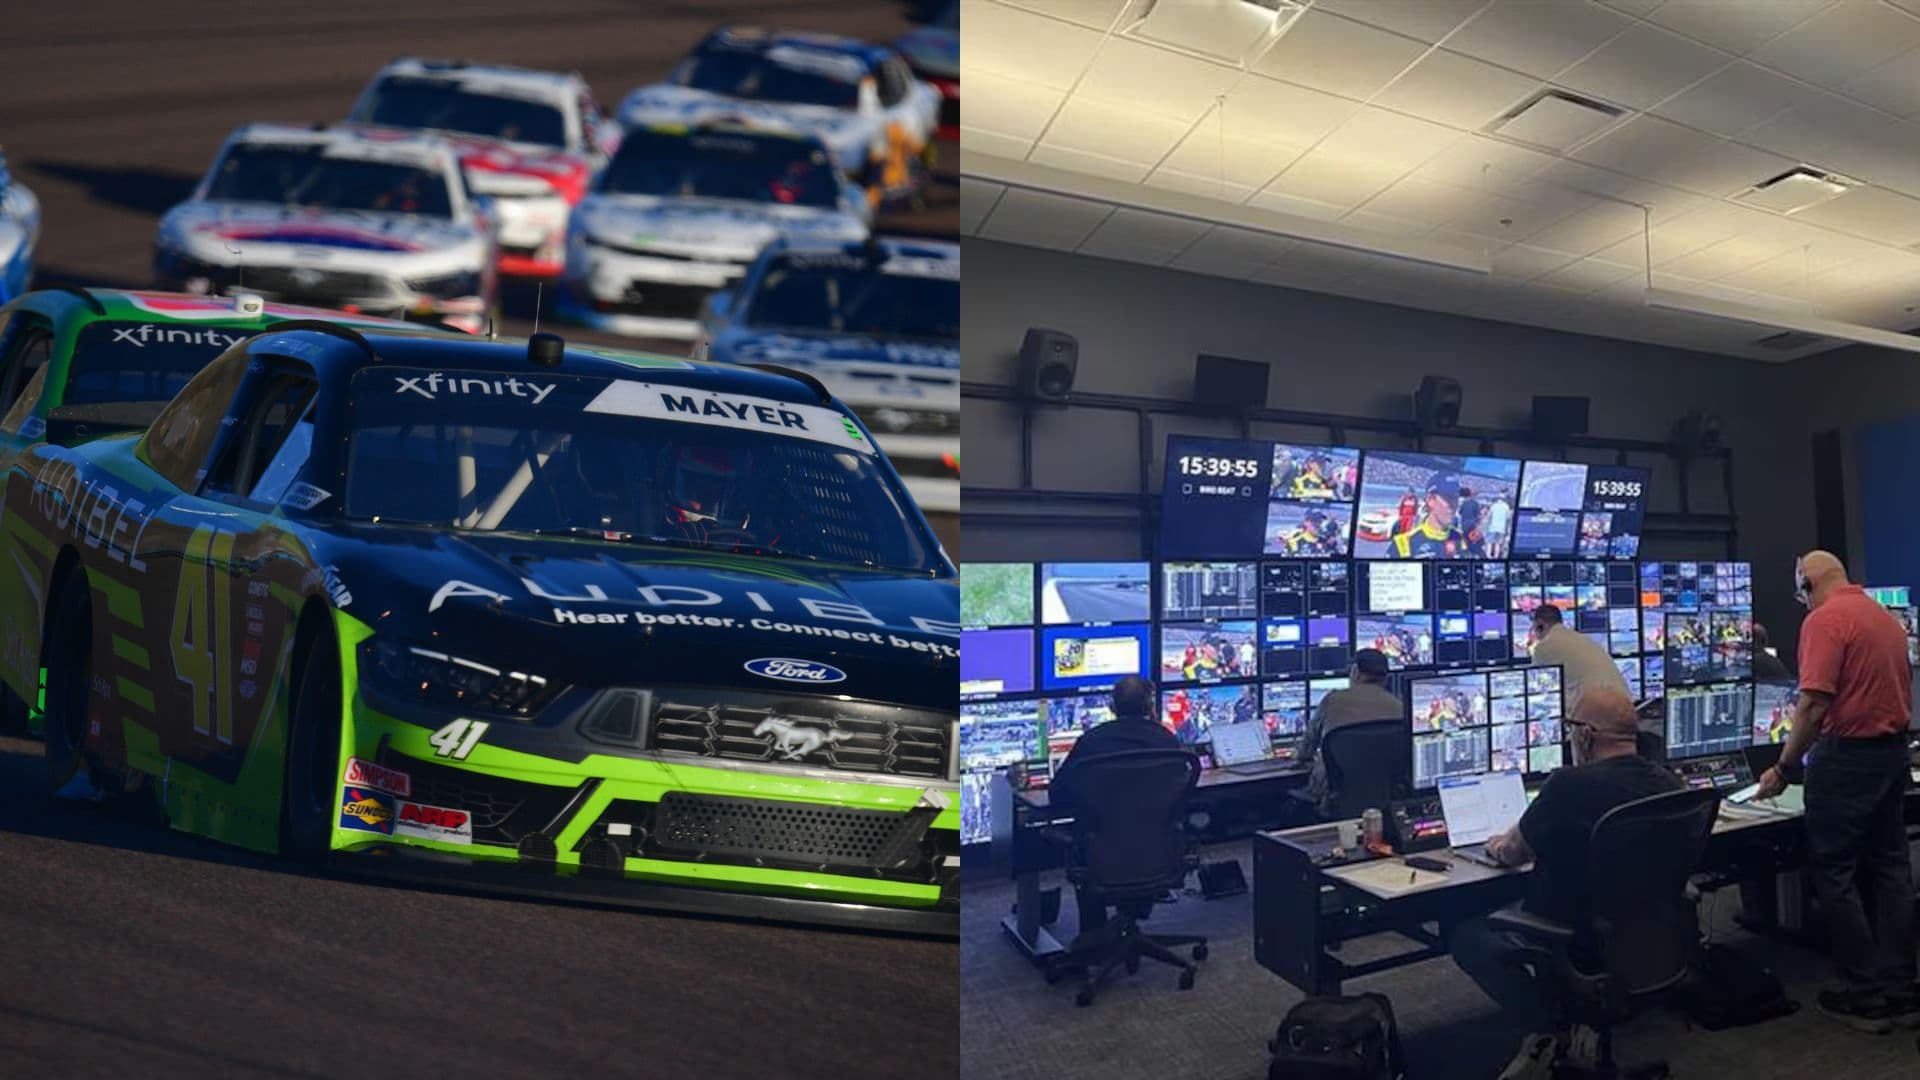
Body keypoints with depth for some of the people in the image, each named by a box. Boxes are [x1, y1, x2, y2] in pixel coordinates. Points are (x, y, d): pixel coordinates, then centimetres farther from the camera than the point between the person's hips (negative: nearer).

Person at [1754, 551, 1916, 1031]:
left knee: (1834, 873, 1)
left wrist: (1785, 767, -13)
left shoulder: (1824, 619, -16)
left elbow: (1814, 704, -21)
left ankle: (1865, 996, 7)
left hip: (1848, 755, -9)